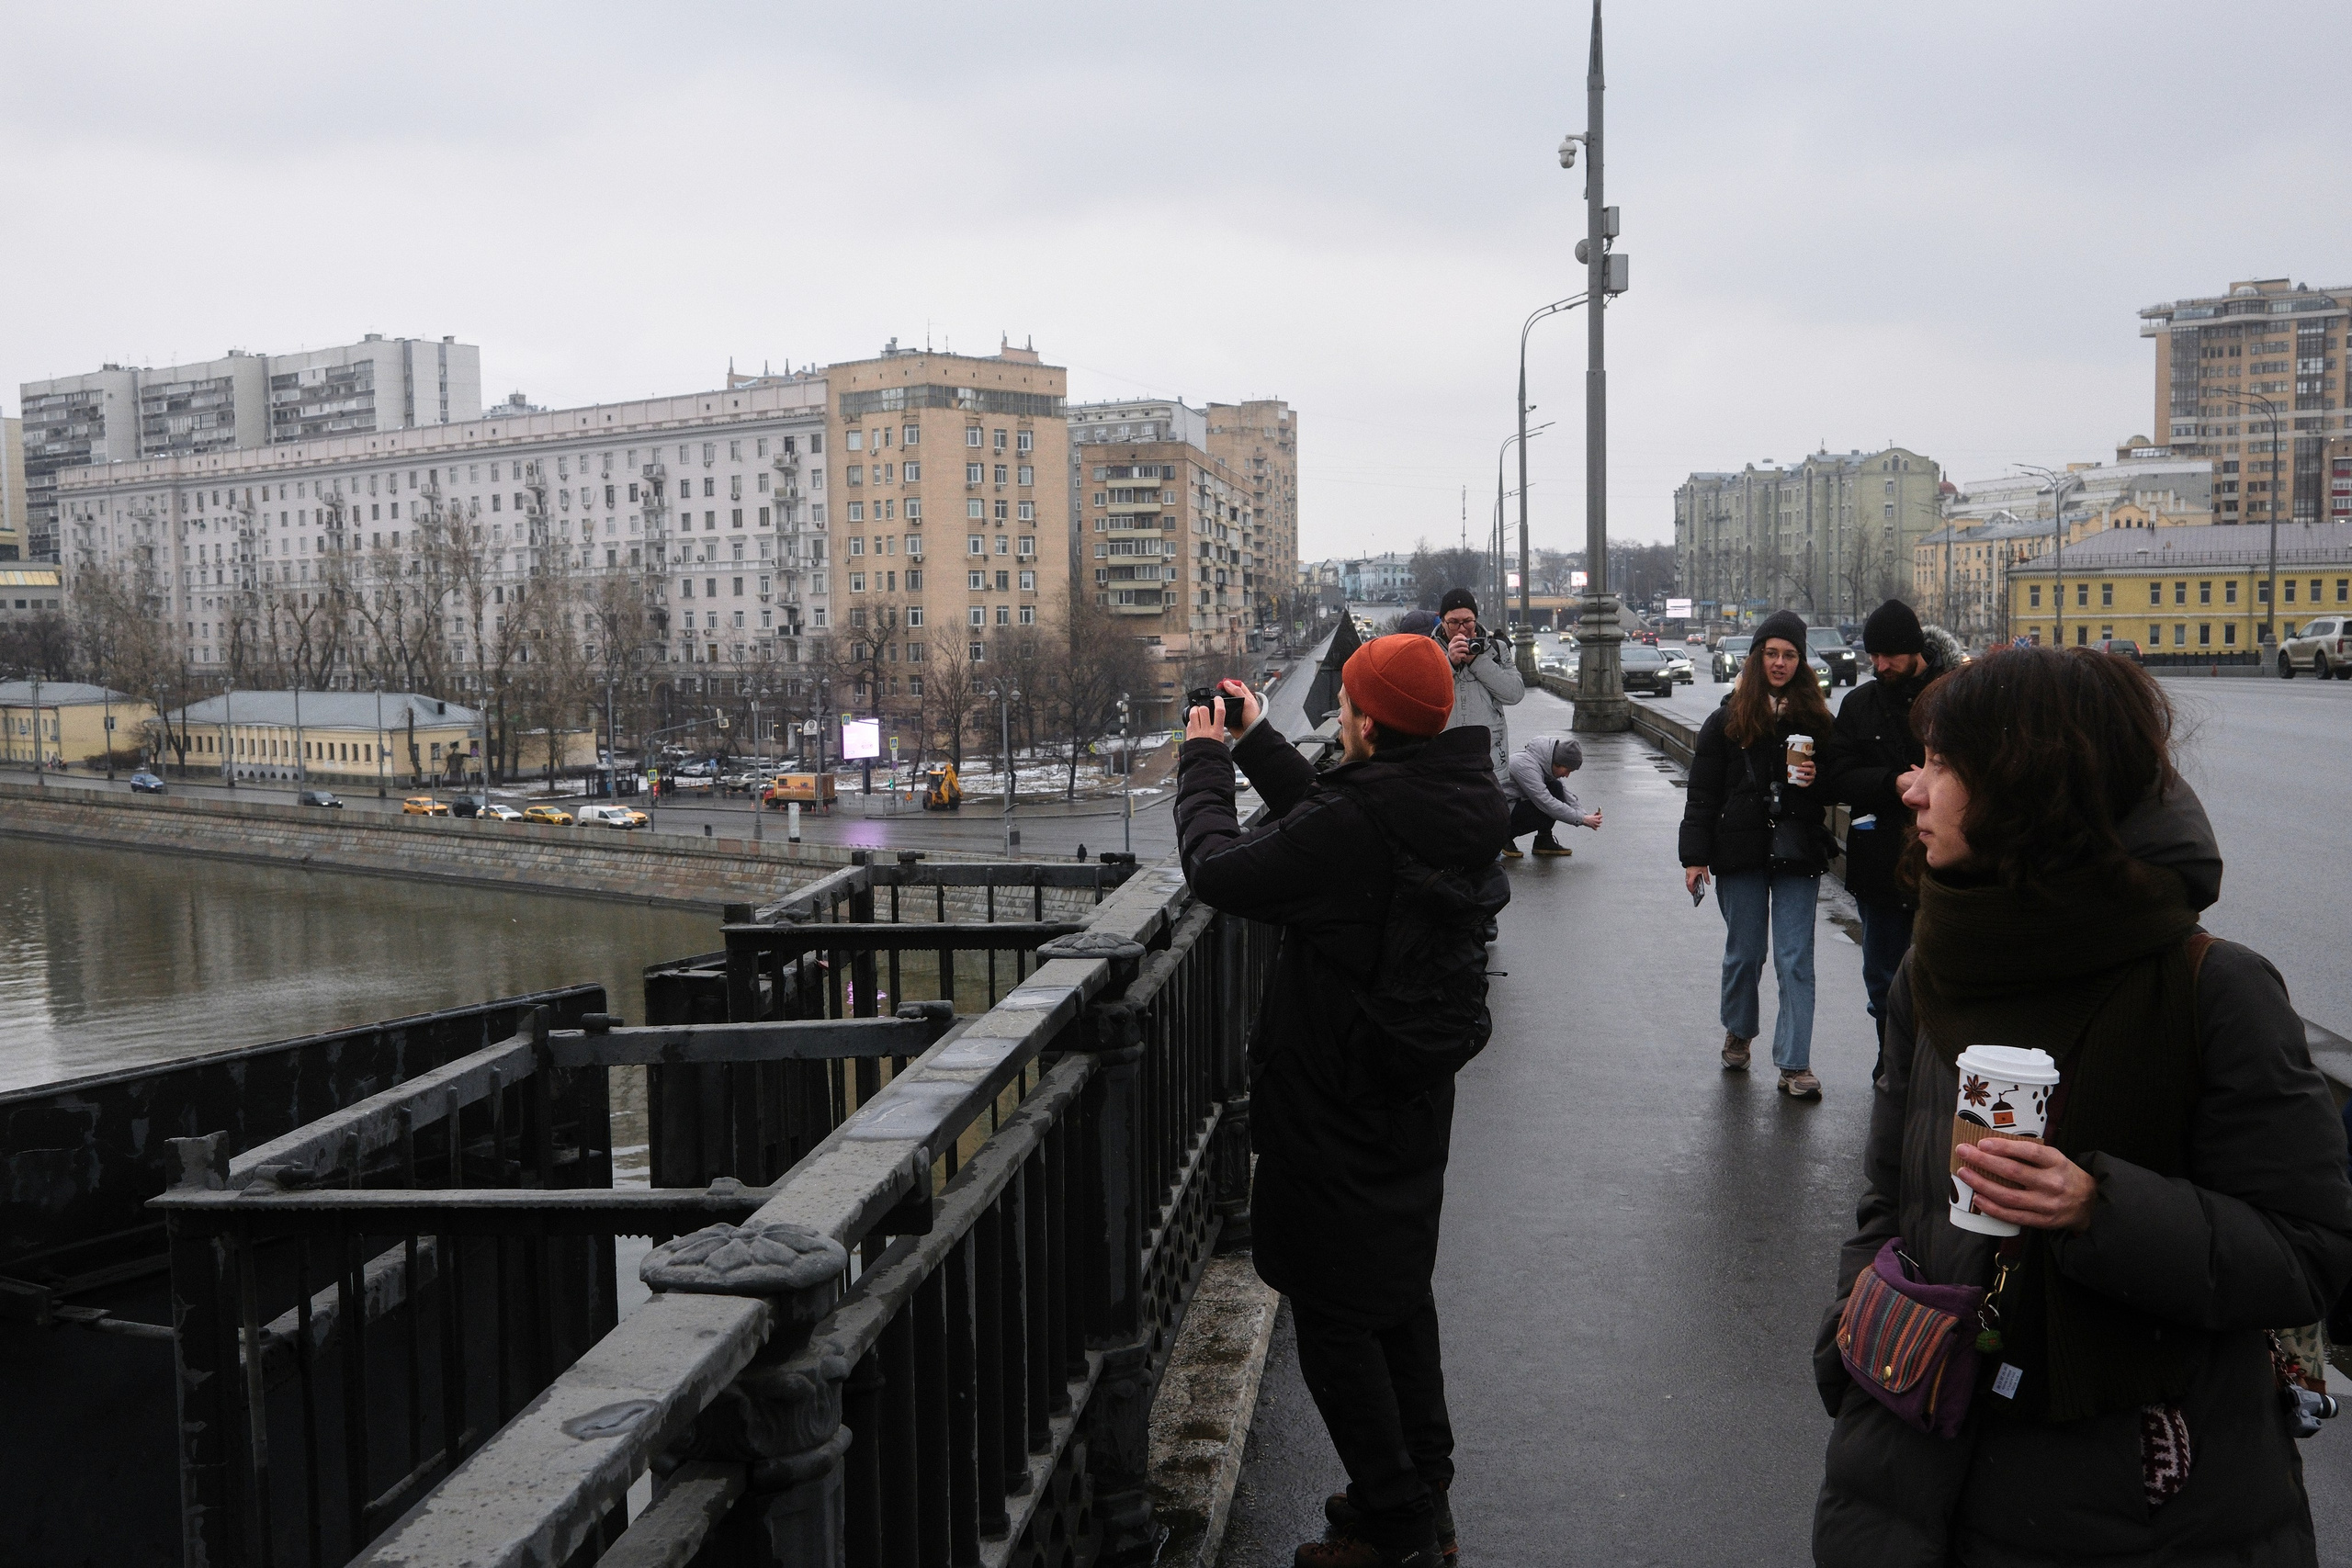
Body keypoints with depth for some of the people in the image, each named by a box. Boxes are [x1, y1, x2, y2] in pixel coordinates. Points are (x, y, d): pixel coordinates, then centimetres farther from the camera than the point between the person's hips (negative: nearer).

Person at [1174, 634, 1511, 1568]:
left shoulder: (1359, 823, -28)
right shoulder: (1458, 800, -1)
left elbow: (1220, 870, -18)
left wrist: (1205, 761, -3)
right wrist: (1255, 740, 20)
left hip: (1337, 1111, -9)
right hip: (1415, 1096, 9)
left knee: (1333, 1312, 5)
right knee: (1400, 1288, 22)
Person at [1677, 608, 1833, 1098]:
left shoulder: (1814, 719, 6)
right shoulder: (1727, 720, 2)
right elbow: (1702, 794, 0)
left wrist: (1815, 779, -8)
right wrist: (1695, 856, -5)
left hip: (1797, 854, 0)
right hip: (1741, 854, 0)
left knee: (1795, 960, -3)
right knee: (1744, 953, 11)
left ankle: (1795, 1064, 0)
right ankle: (1738, 1033, 34)